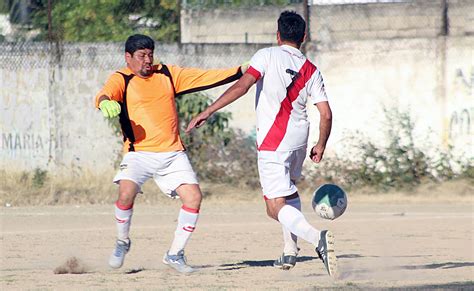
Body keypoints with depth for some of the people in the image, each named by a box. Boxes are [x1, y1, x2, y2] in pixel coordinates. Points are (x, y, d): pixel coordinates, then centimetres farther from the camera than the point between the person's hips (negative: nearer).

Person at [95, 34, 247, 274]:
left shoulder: (167, 74, 13)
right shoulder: (121, 80, 1)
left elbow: (205, 77, 11)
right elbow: (106, 93, -19)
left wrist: (242, 70, 3)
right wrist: (105, 102, -45)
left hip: (173, 153, 4)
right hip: (139, 153, -4)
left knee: (193, 197, -10)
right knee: (126, 193, -25)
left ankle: (175, 254, 7)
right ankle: (122, 242, 3)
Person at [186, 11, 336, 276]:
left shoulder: (268, 56, -7)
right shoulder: (311, 71, 6)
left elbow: (241, 86, -19)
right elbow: (326, 114, 2)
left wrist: (208, 112, -18)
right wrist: (321, 146, 18)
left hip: (273, 143, -6)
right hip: (299, 138, 6)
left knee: (277, 207, -9)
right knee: (289, 190, 31)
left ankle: (318, 237, -34)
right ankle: (290, 252, 30)